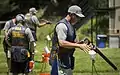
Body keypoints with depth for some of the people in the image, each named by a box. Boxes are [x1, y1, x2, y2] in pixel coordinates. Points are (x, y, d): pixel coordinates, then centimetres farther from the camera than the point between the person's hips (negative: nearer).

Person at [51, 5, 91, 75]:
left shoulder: (70, 25, 16)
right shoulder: (62, 25, -17)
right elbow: (62, 43, -26)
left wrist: (80, 43, 3)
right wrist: (79, 45, -26)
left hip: (67, 59, 10)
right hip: (61, 60, -10)